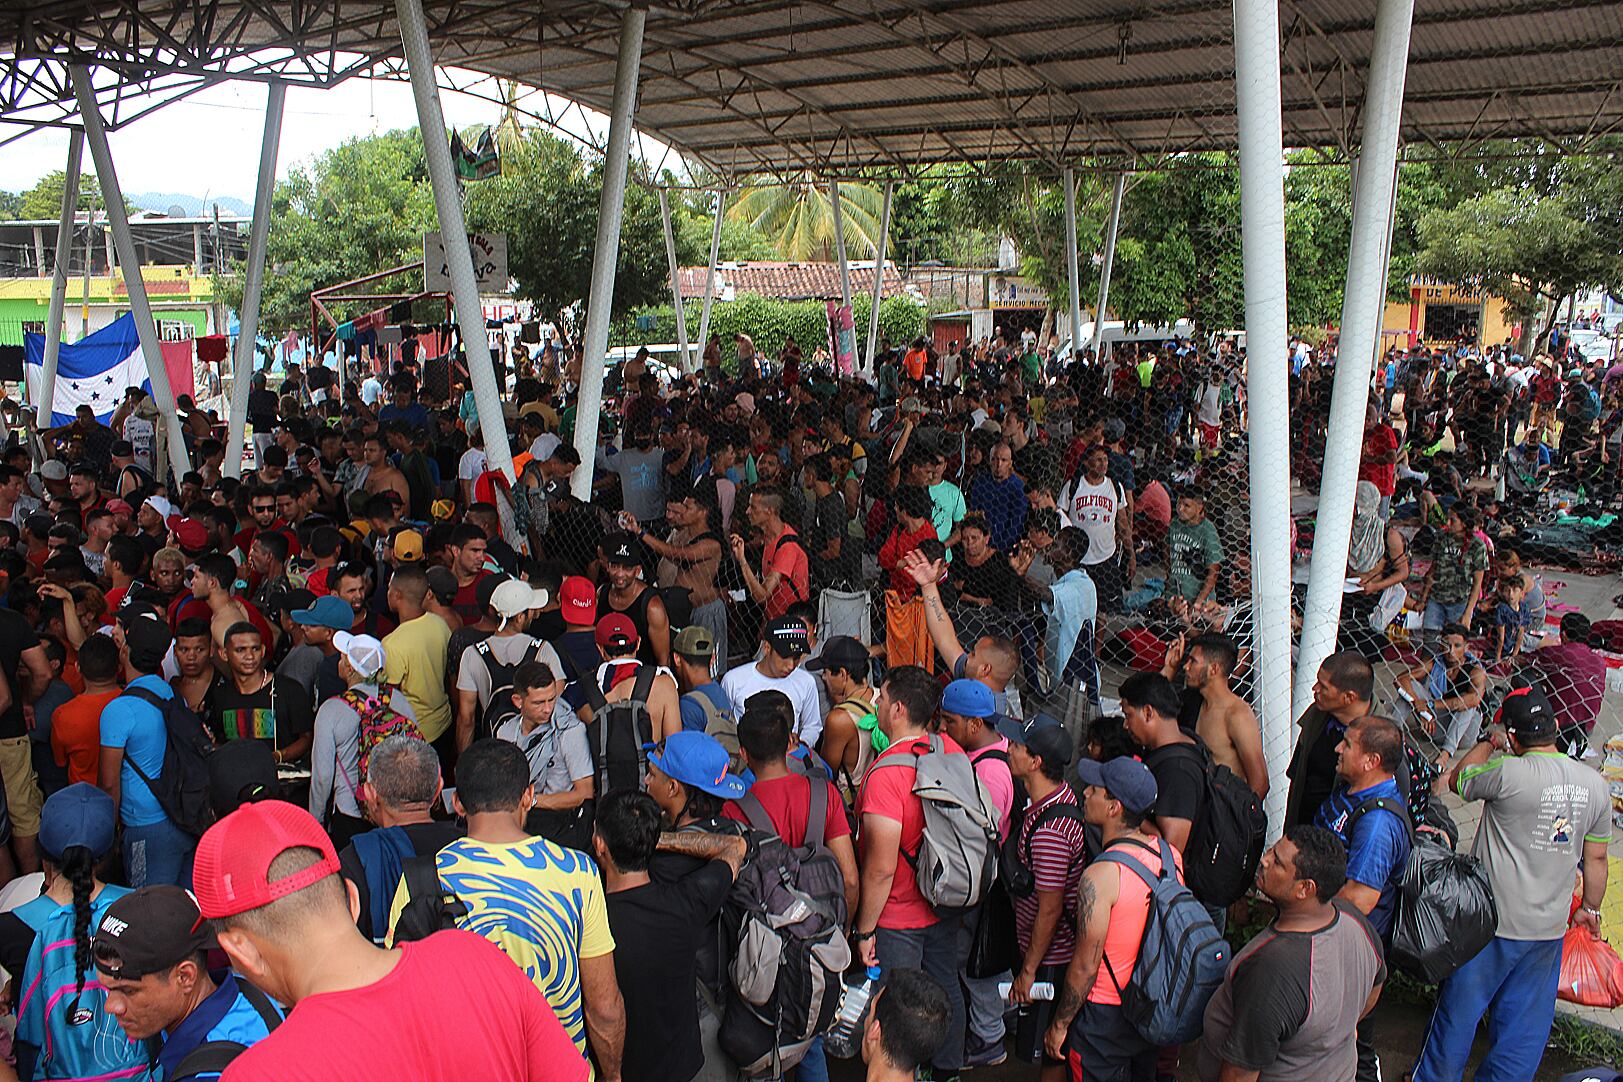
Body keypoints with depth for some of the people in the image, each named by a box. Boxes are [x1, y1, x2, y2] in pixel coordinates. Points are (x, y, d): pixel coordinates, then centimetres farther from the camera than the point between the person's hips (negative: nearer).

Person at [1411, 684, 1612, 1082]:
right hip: (1550, 927, 5)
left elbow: (1457, 780, -2)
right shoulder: (1595, 783, -2)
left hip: (1494, 921, -5)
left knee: (1460, 1008, 12)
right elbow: (1596, 858, 8)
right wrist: (1589, 908, 22)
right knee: (1526, 1020, 16)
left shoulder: (1510, 773, -22)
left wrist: (1490, 743, 11)